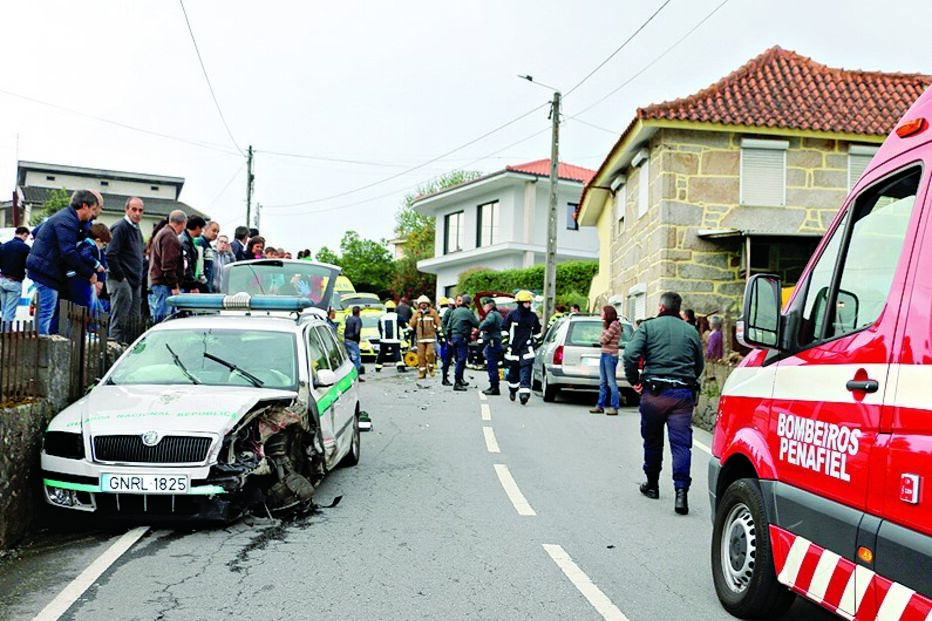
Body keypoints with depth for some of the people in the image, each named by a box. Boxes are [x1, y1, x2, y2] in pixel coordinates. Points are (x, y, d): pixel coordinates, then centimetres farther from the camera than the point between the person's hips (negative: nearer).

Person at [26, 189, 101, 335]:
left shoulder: (63, 216, 17)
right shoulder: (67, 221, -16)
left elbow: (37, 231, 28)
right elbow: (69, 253, -23)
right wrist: (89, 274, -18)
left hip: (40, 267, 11)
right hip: (46, 270, -11)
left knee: (44, 312, 14)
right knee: (46, 313, -9)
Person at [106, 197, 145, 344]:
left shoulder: (136, 228, 17)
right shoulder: (120, 227, -11)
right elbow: (110, 255, -19)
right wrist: (120, 277, -17)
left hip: (135, 282, 9)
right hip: (122, 282, -9)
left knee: (135, 321, 11)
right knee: (119, 321, -5)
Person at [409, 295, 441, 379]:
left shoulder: (433, 312, 7)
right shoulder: (416, 314, 11)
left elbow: (438, 323, 8)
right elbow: (411, 324, 12)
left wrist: (441, 333, 4)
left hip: (431, 337, -2)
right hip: (420, 338, 2)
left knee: (430, 353, -14)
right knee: (421, 355, 1)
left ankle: (431, 367, 10)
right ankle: (422, 371, 10)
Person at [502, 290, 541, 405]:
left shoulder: (533, 316, 7)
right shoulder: (512, 315, 0)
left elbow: (537, 332, 21)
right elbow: (504, 328, 7)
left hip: (527, 348, 0)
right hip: (513, 348, 0)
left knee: (526, 370, -13)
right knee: (513, 370, 12)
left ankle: (524, 392, -21)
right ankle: (512, 390, 32)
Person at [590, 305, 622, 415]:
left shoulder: (614, 324, -11)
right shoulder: (606, 324, 19)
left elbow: (603, 340, -14)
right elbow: (601, 340, 17)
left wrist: (601, 338, 6)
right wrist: (602, 339, -3)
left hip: (610, 356, -9)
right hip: (604, 354, 9)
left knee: (611, 383, -7)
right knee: (602, 382, 10)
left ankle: (614, 408, -4)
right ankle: (600, 406, 14)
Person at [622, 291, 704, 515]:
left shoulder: (648, 326, 2)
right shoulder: (691, 331, 11)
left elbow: (630, 355, -11)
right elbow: (699, 366, 17)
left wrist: (634, 380, 2)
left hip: (654, 392, -1)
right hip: (683, 395, 1)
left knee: (652, 440, 14)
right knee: (681, 443, -2)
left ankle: (652, 484, 29)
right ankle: (681, 491, -14)